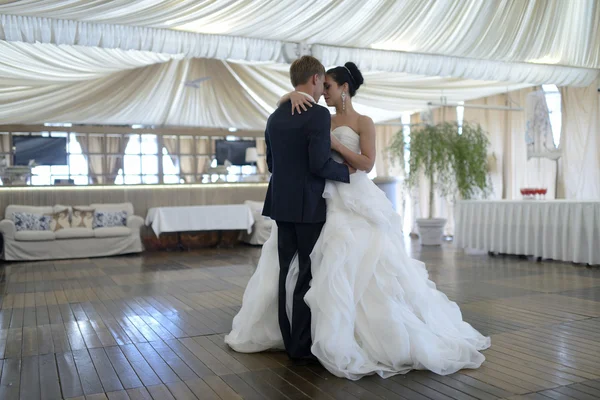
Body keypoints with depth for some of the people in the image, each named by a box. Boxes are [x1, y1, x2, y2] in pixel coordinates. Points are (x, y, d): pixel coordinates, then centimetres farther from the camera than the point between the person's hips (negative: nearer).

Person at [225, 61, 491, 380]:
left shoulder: (363, 122, -2)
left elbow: (366, 163, -12)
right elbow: (281, 103, 10)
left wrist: (333, 143, -14)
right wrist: (294, 96, -12)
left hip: (356, 203, -6)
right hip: (325, 201, 7)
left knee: (364, 271, -11)